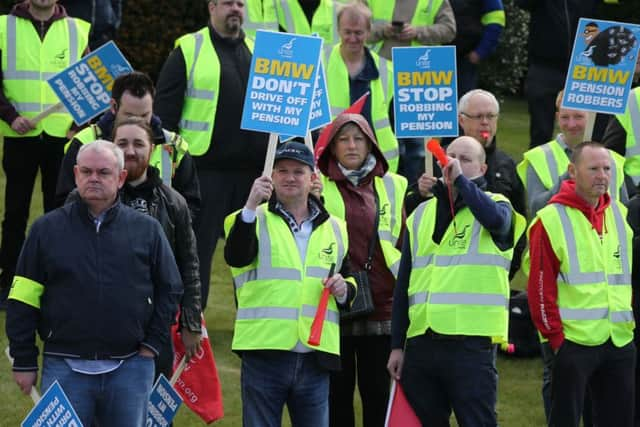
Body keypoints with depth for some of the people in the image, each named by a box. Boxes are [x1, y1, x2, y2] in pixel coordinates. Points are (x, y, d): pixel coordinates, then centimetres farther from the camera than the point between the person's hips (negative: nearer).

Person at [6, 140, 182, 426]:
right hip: (64, 367, -1)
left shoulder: (147, 230, 6)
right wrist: (24, 361, 1)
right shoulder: (47, 229, 4)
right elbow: (22, 299, 5)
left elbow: (169, 290, 13)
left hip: (130, 368, 1)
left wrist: (152, 345, 3)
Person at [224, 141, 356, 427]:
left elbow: (351, 278, 26)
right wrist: (251, 208, -30)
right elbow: (236, 257, -17)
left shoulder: (335, 229, 15)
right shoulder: (256, 220, 3)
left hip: (315, 357, 3)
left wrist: (344, 290, 2)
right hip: (264, 353, -3)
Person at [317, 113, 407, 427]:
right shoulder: (317, 185, 3)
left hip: (381, 307, 1)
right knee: (336, 395, 4)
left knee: (379, 395, 3)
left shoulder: (392, 186, 9)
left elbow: (405, 244, 13)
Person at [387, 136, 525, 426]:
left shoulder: (494, 204, 4)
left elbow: (496, 218, -25)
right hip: (421, 344, 5)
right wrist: (397, 345, 12)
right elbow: (403, 284, 16)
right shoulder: (422, 215, 16)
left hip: (471, 344, -5)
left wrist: (460, 179, -17)